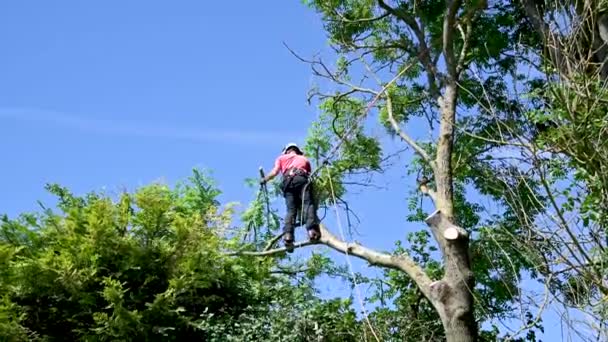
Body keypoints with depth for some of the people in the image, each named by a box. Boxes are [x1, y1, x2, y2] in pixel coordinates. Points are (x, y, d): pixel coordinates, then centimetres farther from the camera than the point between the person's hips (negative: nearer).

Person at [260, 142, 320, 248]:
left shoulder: (282, 158, 32)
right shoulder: (304, 159, 35)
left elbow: (275, 171, 17)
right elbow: (309, 174, 23)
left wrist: (264, 179, 30)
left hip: (288, 181, 1)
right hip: (302, 179, -1)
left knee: (291, 209, -6)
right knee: (308, 204, -16)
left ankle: (288, 234, -27)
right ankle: (312, 229, -39)